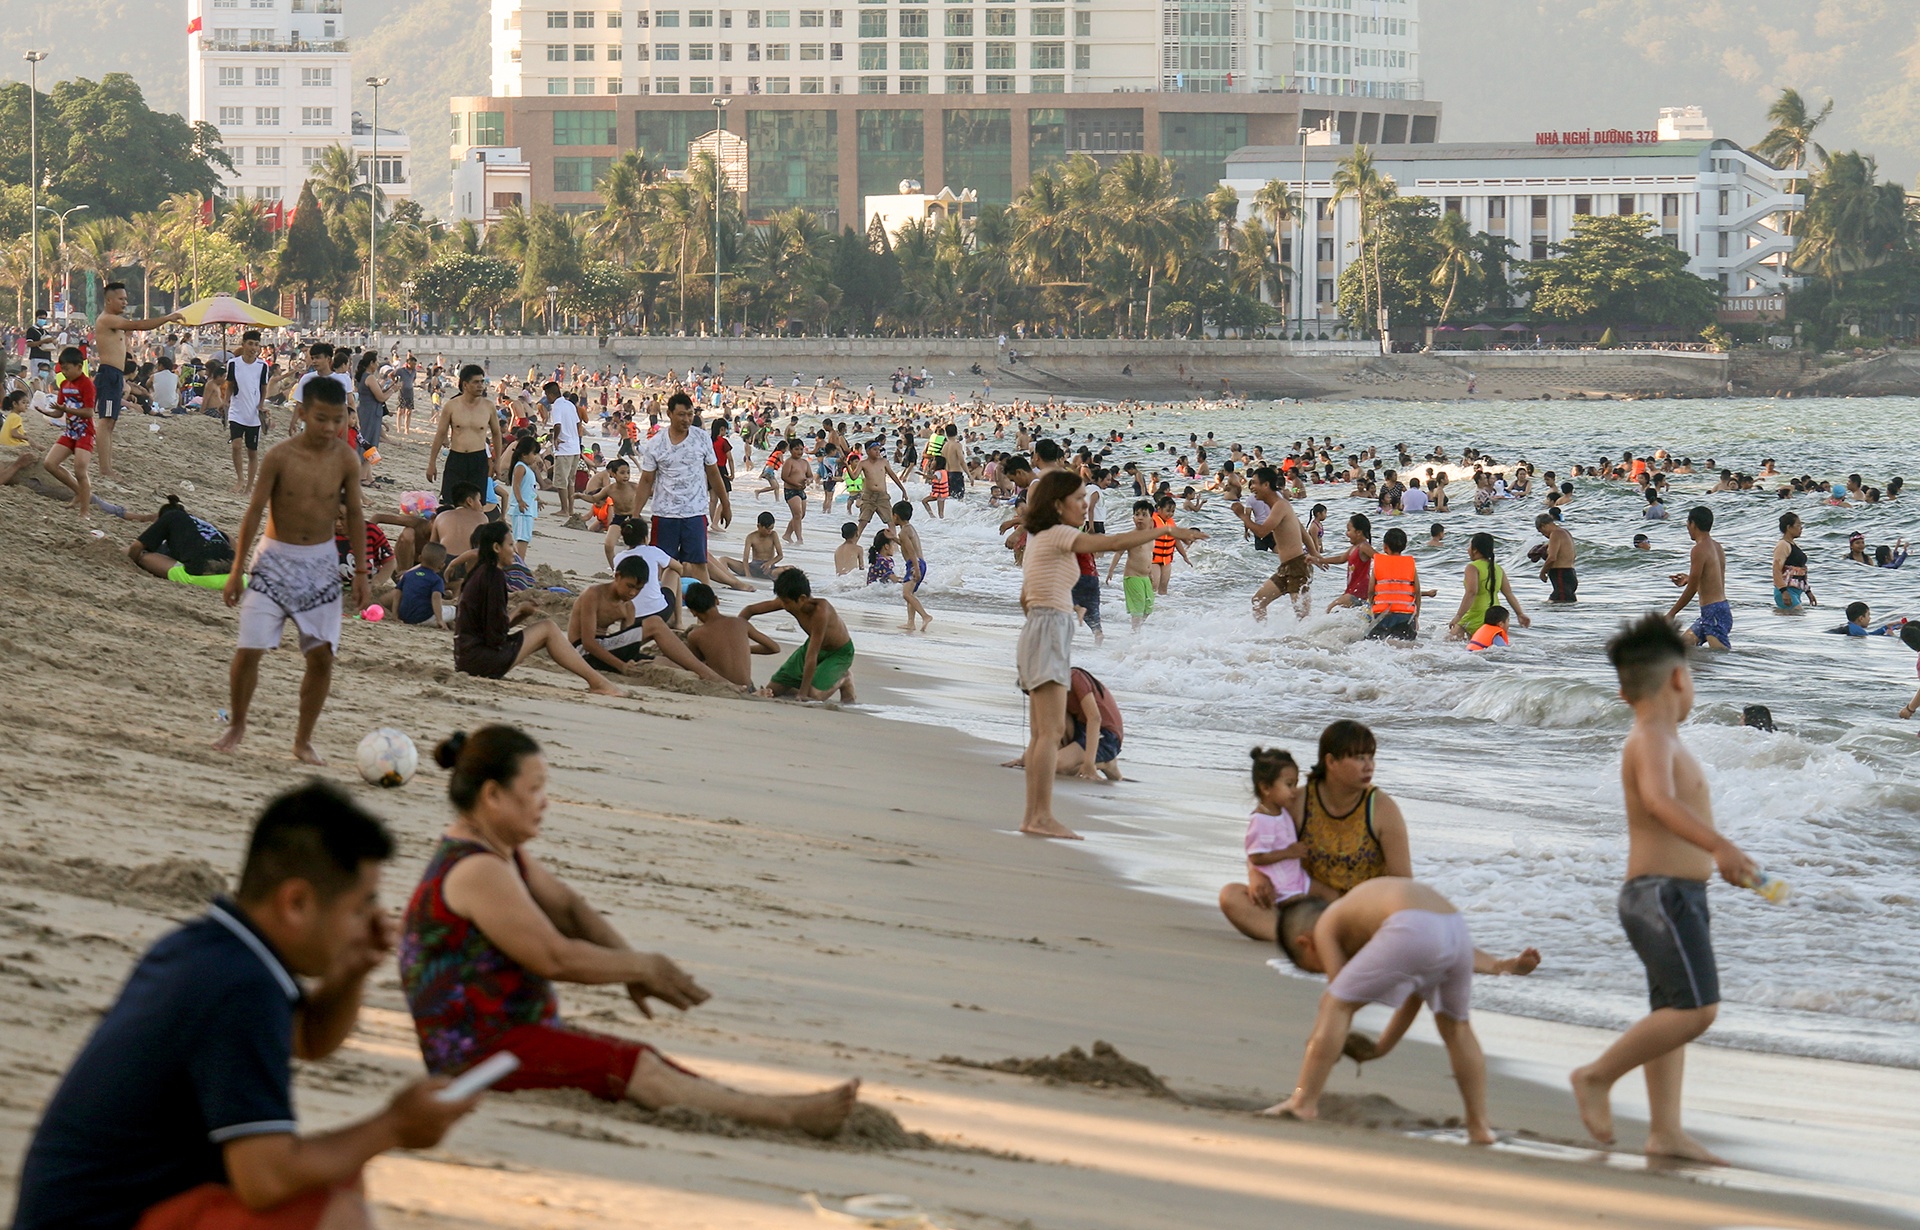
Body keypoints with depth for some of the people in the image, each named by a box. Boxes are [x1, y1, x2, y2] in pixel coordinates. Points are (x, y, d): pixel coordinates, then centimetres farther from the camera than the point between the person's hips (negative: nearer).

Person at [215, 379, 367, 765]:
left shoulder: (346, 460, -5)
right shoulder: (280, 456, -13)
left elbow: (354, 515, 4)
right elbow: (254, 512, -8)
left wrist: (361, 573, 3)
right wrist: (236, 570, -7)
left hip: (321, 564, 2)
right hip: (275, 559, -2)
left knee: (322, 656, 0)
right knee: (249, 650, -8)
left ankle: (303, 740, 15)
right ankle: (236, 725, 15)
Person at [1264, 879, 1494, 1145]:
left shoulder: (1325, 928, 21)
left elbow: (1339, 1000, 17)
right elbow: (1415, 990, 42)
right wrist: (1385, 1043, 48)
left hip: (1411, 931, -7)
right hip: (1457, 927, 7)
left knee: (1336, 1005, 8)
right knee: (1455, 1027, 28)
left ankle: (1304, 1103, 5)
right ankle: (1479, 1128, 29)